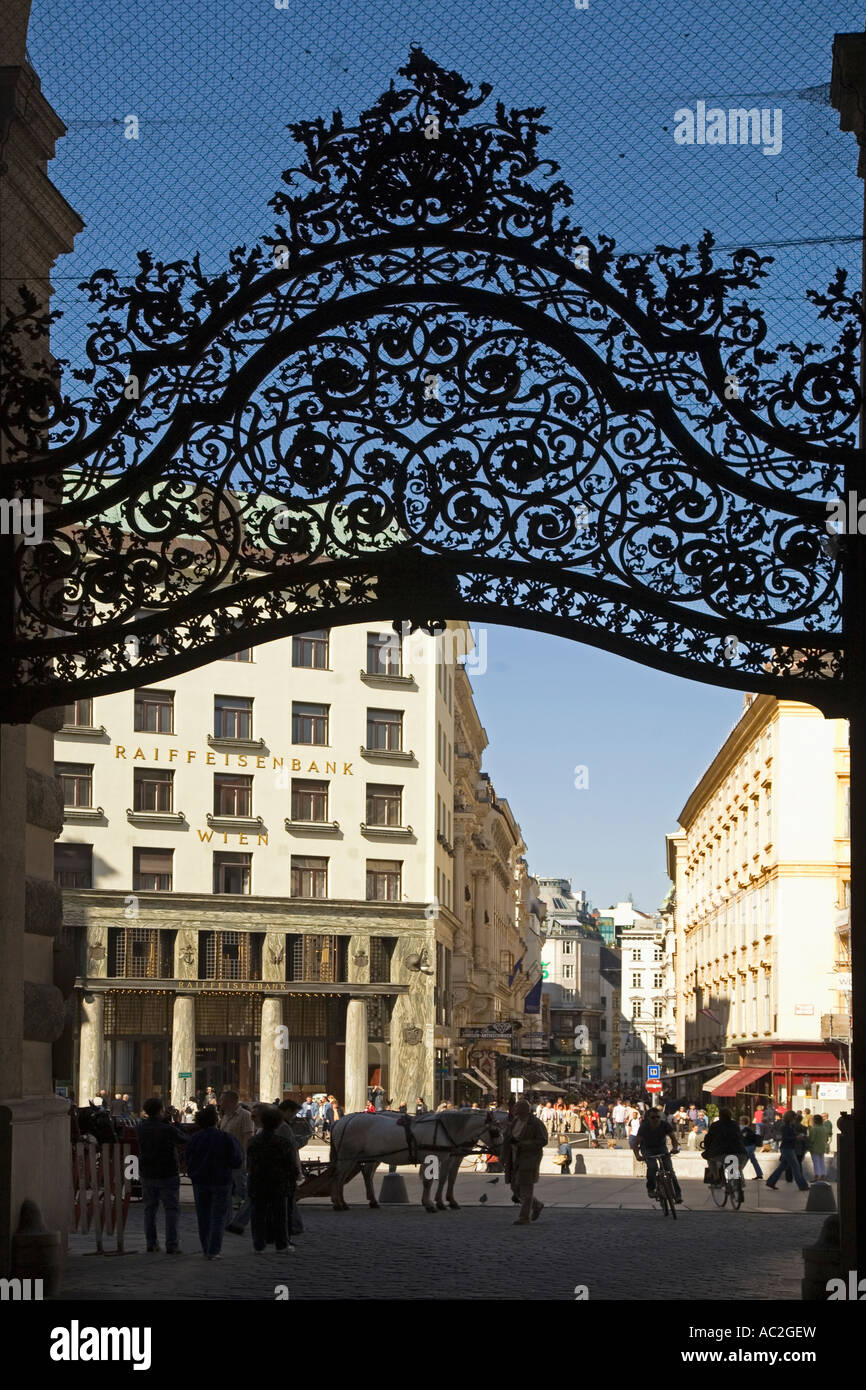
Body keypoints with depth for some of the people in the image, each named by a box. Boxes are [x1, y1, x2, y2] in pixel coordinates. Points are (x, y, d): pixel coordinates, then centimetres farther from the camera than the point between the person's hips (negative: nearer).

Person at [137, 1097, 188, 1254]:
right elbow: (184, 1139, -5)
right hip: (168, 1175, -4)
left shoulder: (141, 1127, -5)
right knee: (171, 1209, 3)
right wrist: (173, 1122, 5)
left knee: (150, 1209, 15)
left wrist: (165, 1120, 9)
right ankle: (171, 1245, -2)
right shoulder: (168, 1129, -19)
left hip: (147, 1175, 4)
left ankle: (151, 1243, 17)